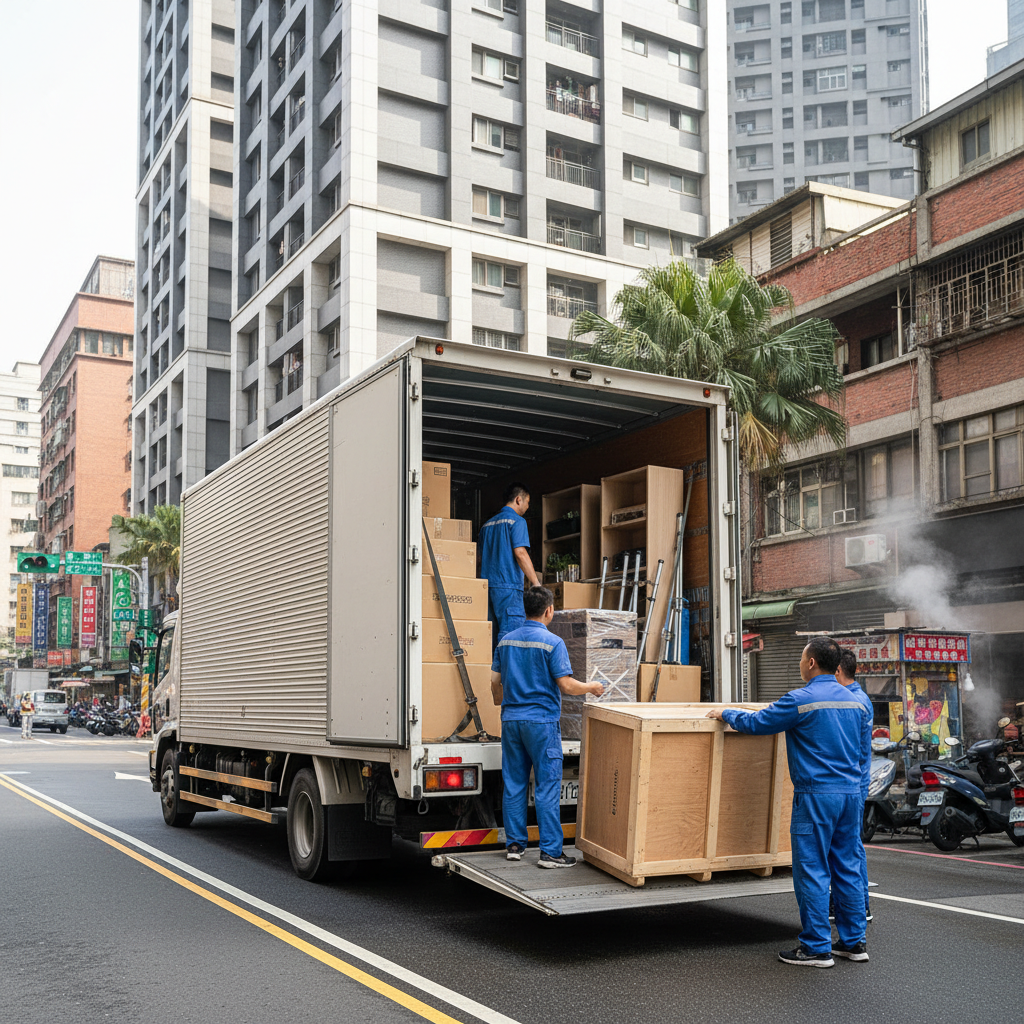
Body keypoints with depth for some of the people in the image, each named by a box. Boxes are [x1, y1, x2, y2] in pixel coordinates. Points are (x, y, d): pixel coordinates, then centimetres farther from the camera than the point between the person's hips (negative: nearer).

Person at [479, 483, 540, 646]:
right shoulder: (517, 521, -4)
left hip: (488, 585, 8)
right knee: (511, 633, -11)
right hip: (509, 586, -8)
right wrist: (536, 583, -15)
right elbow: (520, 553, -14)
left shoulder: (487, 524, 21)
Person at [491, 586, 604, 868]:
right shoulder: (552, 642, -11)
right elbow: (566, 685, -13)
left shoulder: (506, 640, 7)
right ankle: (550, 852, -2)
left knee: (513, 784, 11)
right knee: (547, 786, -2)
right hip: (542, 721, -6)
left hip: (511, 719, 6)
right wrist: (591, 688, 6)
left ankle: (514, 844, 17)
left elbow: (495, 681, 14)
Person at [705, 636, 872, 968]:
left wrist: (725, 713, 12)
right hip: (852, 793, 7)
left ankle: (817, 947, 3)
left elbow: (756, 723, -6)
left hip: (817, 795, -7)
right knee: (847, 869, 13)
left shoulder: (800, 700, -12)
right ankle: (853, 942, 19)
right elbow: (865, 756, 17)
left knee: (812, 871, -1)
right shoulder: (855, 702, 11)